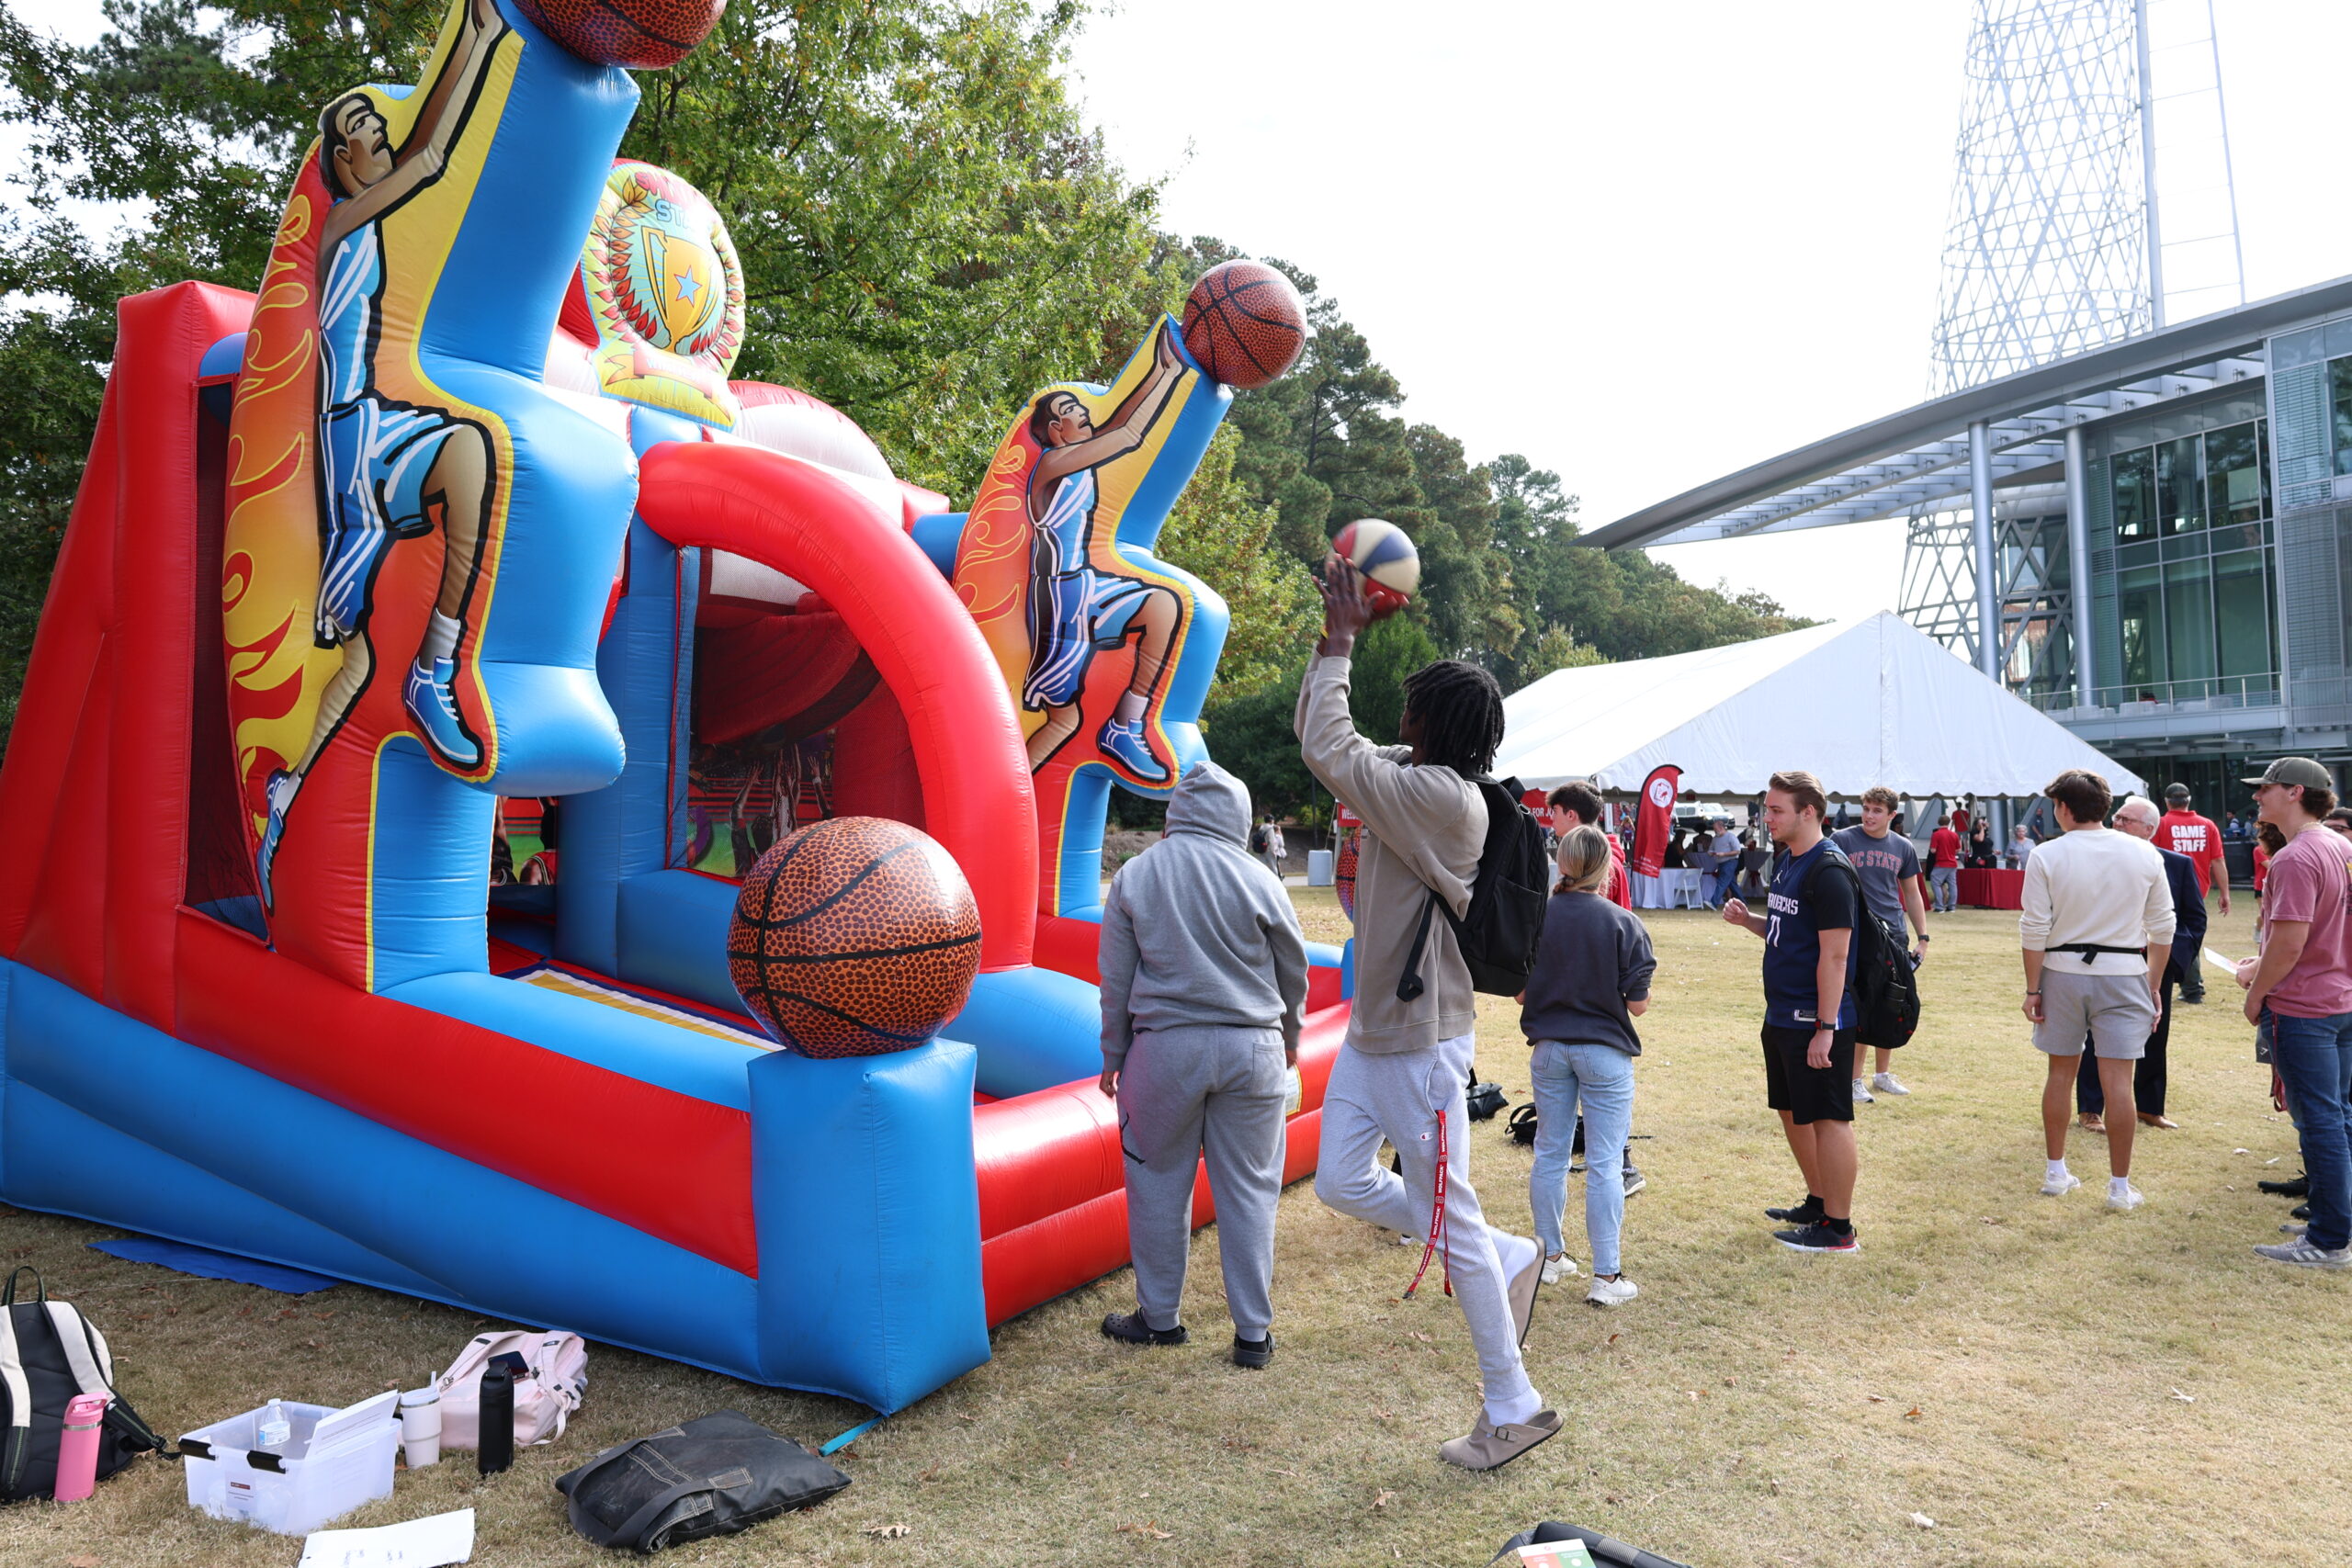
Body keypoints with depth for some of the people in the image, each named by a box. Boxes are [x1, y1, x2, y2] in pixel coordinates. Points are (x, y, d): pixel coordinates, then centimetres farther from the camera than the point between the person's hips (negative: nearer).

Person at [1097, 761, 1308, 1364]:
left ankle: (1159, 1318, 25)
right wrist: (1288, 1040, 26)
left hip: (1165, 1044, 0)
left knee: (1159, 1183, 14)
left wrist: (1113, 1055, 15)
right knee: (1248, 1189, 9)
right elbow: (1294, 973, 9)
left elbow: (1115, 980, 3)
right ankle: (1253, 1331, 15)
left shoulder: (1134, 876, -1)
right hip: (1253, 1050, 0)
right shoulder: (1258, 879, -3)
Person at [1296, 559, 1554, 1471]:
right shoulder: (1410, 782, 7)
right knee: (1342, 1183, 13)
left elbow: (1325, 751, -23)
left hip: (1420, 1043, -10)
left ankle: (1513, 1408, 16)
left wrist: (1342, 637, -14)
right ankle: (1507, 1259, 25)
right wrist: (1336, 635, 6)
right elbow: (1325, 740, 16)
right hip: (1373, 1032, 10)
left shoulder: (1440, 796, -22)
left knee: (1449, 1222, 0)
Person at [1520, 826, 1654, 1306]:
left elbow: (1518, 992, 0)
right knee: (1604, 1164, 3)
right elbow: (1638, 1004, -10)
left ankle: (1550, 1256, 27)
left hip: (1549, 1048, 3)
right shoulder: (1623, 923, -13)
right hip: (1604, 1052, -3)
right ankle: (1606, 1276, 6)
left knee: (1550, 1154, 15)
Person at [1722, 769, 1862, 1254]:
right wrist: (1748, 919, 2)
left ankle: (1838, 1228, 8)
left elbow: (1834, 955, -21)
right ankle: (1817, 1203, 33)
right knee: (1792, 1111, 18)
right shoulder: (1787, 861, 12)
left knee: (1828, 1118, -1)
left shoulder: (1829, 871, -18)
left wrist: (1825, 1028, -23)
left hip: (1816, 1020, -10)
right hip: (1782, 1014, 10)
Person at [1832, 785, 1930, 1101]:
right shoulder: (1842, 840, -5)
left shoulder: (1903, 847, 8)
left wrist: (1923, 937, 12)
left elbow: (1912, 894, 16)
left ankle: (1884, 1074, 25)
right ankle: (1855, 1079, 8)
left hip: (1894, 935, 4)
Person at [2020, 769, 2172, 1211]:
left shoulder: (2047, 856, -7)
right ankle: (2120, 1187, 8)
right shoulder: (2144, 854, -1)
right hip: (2124, 974, 0)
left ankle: (2056, 1172, 22)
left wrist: (2032, 988, 0)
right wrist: (2154, 986, 13)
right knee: (2118, 1081, 2)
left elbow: (2035, 930, -8)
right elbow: (2162, 929, 3)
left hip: (2063, 972, 0)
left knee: (2060, 1073, 13)